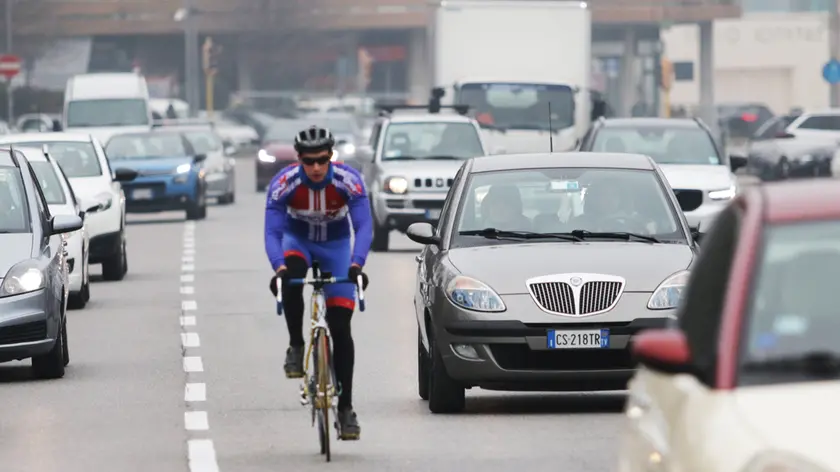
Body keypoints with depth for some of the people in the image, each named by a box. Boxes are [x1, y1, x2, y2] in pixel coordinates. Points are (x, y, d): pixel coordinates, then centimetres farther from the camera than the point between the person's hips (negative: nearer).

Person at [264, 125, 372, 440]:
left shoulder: (348, 180, -28)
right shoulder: (284, 183, -27)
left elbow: (364, 226, -34)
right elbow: (272, 231, -32)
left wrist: (356, 264, -51)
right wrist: (278, 267, -50)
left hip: (336, 245, 0)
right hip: (297, 240, 0)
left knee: (341, 327, -8)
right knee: (292, 276, -38)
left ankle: (345, 408, -4)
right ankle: (296, 346, -17)